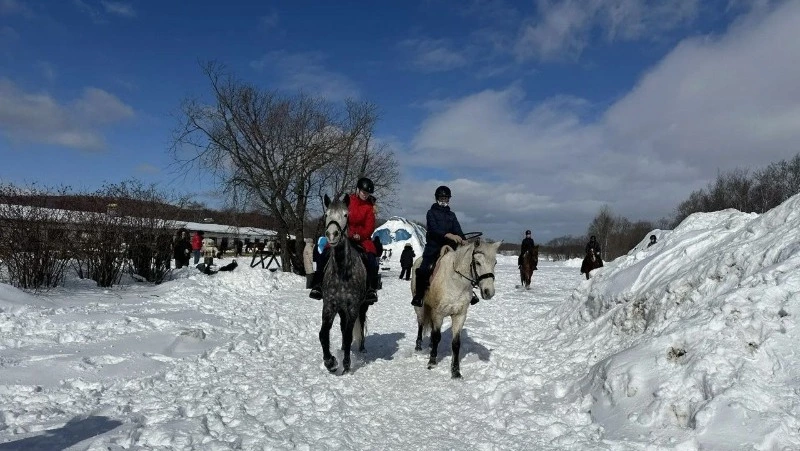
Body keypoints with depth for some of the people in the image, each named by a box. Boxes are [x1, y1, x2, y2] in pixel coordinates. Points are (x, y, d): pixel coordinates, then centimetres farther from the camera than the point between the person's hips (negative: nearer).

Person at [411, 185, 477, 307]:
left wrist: (463, 240, -18)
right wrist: (448, 235, -32)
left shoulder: (451, 215, 17)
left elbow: (457, 230, 5)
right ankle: (419, 295, -6)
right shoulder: (431, 213, 3)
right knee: (424, 270, -19)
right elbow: (434, 229, -14)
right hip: (433, 247, -4)